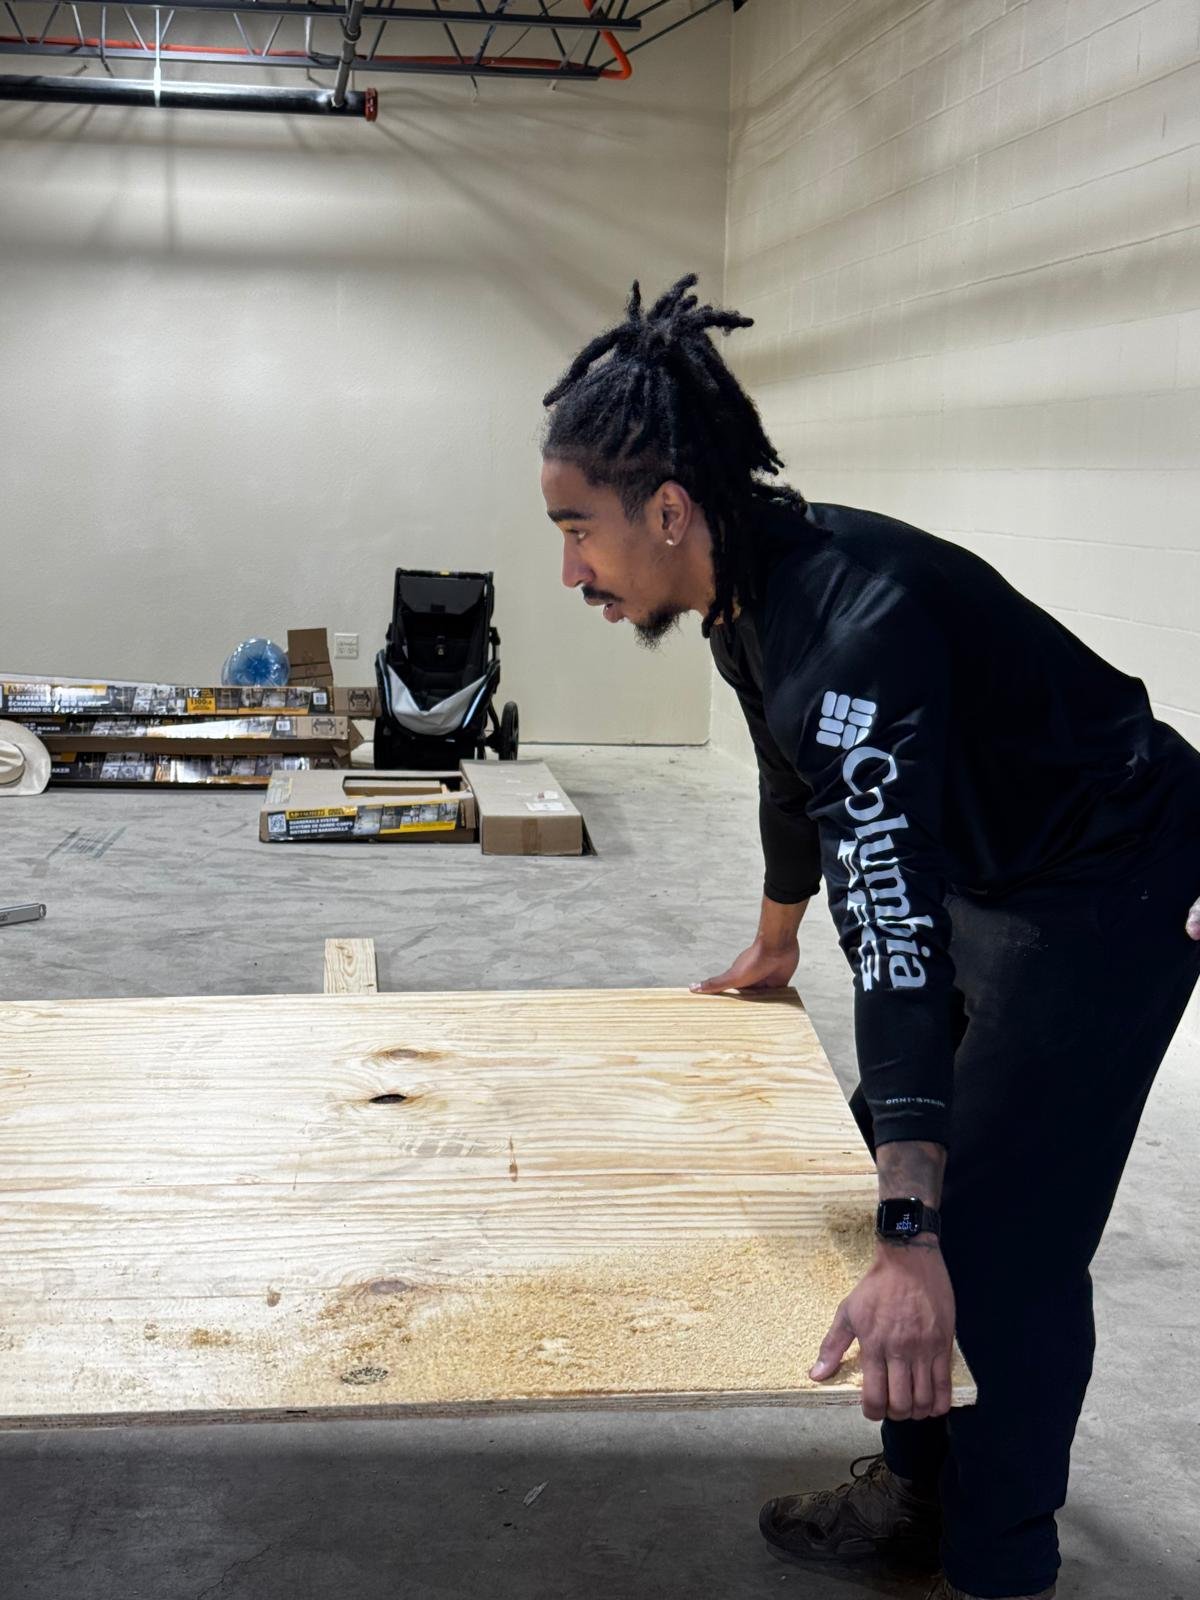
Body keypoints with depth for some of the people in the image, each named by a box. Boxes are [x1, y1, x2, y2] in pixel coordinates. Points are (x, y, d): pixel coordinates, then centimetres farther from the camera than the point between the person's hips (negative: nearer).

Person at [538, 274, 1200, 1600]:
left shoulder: (855, 627, -34)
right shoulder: (751, 595, -4)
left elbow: (897, 935, -42)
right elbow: (798, 784, 16)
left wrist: (909, 1246, -44)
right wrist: (773, 944, 31)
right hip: (984, 868, 10)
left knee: (1002, 1241, -8)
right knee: (918, 1176, 16)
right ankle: (919, 1491, 32)